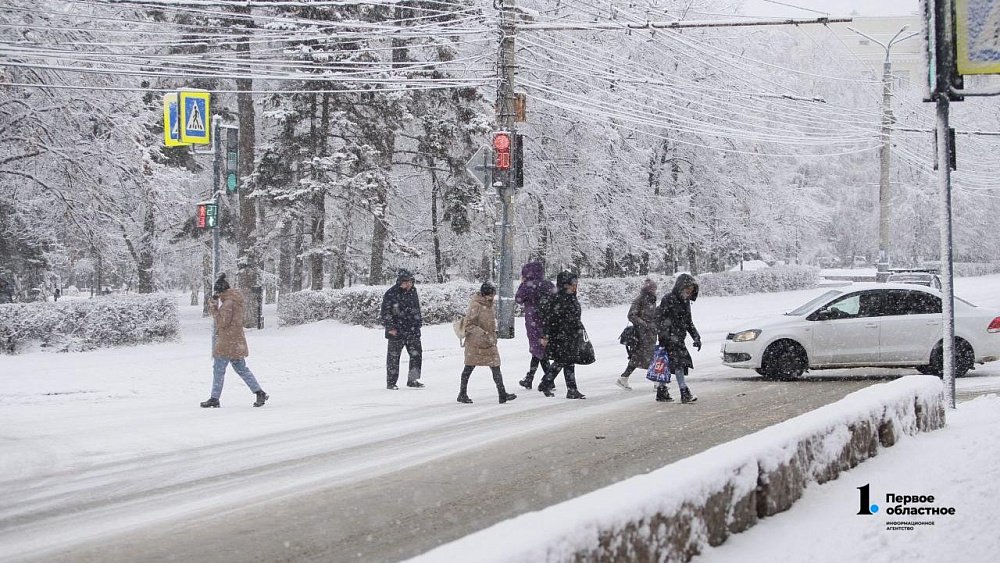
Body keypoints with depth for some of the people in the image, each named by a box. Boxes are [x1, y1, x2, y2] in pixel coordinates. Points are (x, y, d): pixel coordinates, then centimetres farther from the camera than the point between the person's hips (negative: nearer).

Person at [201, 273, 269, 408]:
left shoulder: (228, 303, -16)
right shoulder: (238, 300, 14)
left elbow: (223, 322, -19)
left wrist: (213, 308, -13)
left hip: (227, 342, -10)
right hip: (237, 342, 10)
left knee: (219, 370, -2)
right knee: (241, 369, 15)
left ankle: (214, 399, 2)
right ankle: (260, 393, 10)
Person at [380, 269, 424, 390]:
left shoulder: (413, 291, 9)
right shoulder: (391, 294, -10)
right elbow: (385, 312, -10)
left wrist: (418, 323, 22)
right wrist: (390, 327, -16)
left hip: (412, 330, 5)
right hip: (396, 331, -5)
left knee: (416, 354, 1)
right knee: (393, 356, 1)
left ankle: (413, 380, 10)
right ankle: (391, 382, 9)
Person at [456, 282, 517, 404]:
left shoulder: (492, 305, 5)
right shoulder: (475, 306, -18)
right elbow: (468, 325, -19)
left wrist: (493, 335, 14)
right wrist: (483, 334, -25)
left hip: (490, 343, 6)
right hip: (475, 343, -6)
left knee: (496, 368, -1)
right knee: (469, 367, 7)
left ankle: (502, 394, 1)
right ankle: (462, 394, 20)